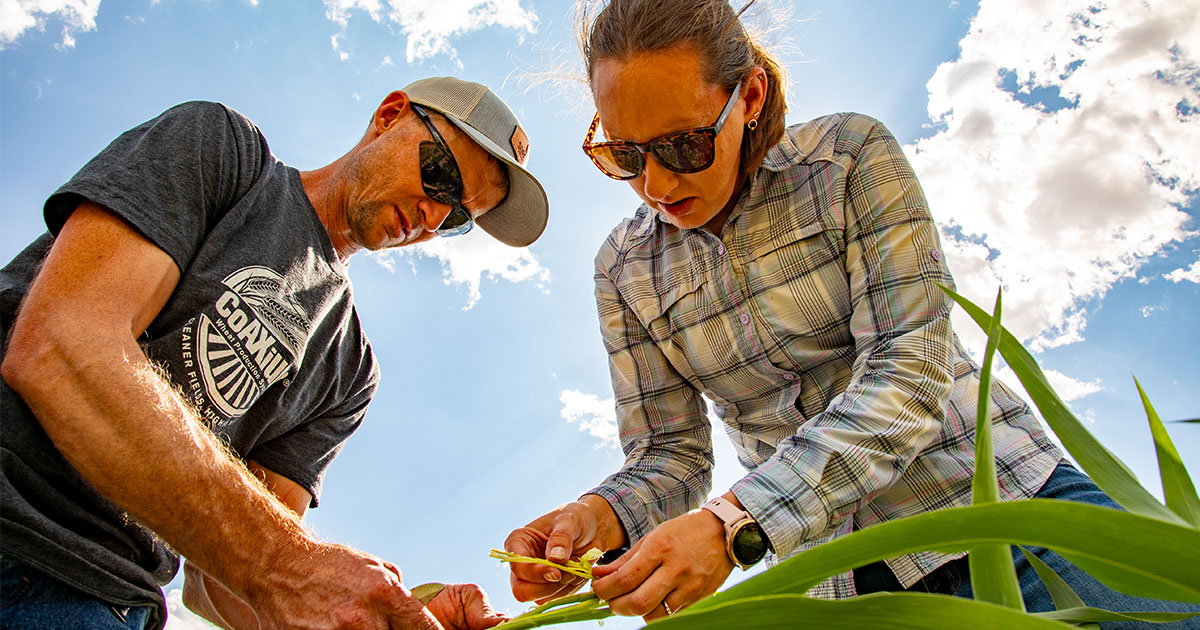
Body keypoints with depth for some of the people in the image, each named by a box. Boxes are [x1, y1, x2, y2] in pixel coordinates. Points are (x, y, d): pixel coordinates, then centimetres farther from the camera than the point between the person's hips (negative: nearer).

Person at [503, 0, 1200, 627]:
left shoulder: (850, 156, -11)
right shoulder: (625, 269, -1)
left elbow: (909, 374, -20)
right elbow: (670, 454, 1)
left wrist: (734, 523, -31)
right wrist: (603, 516, -23)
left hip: (993, 497, -2)